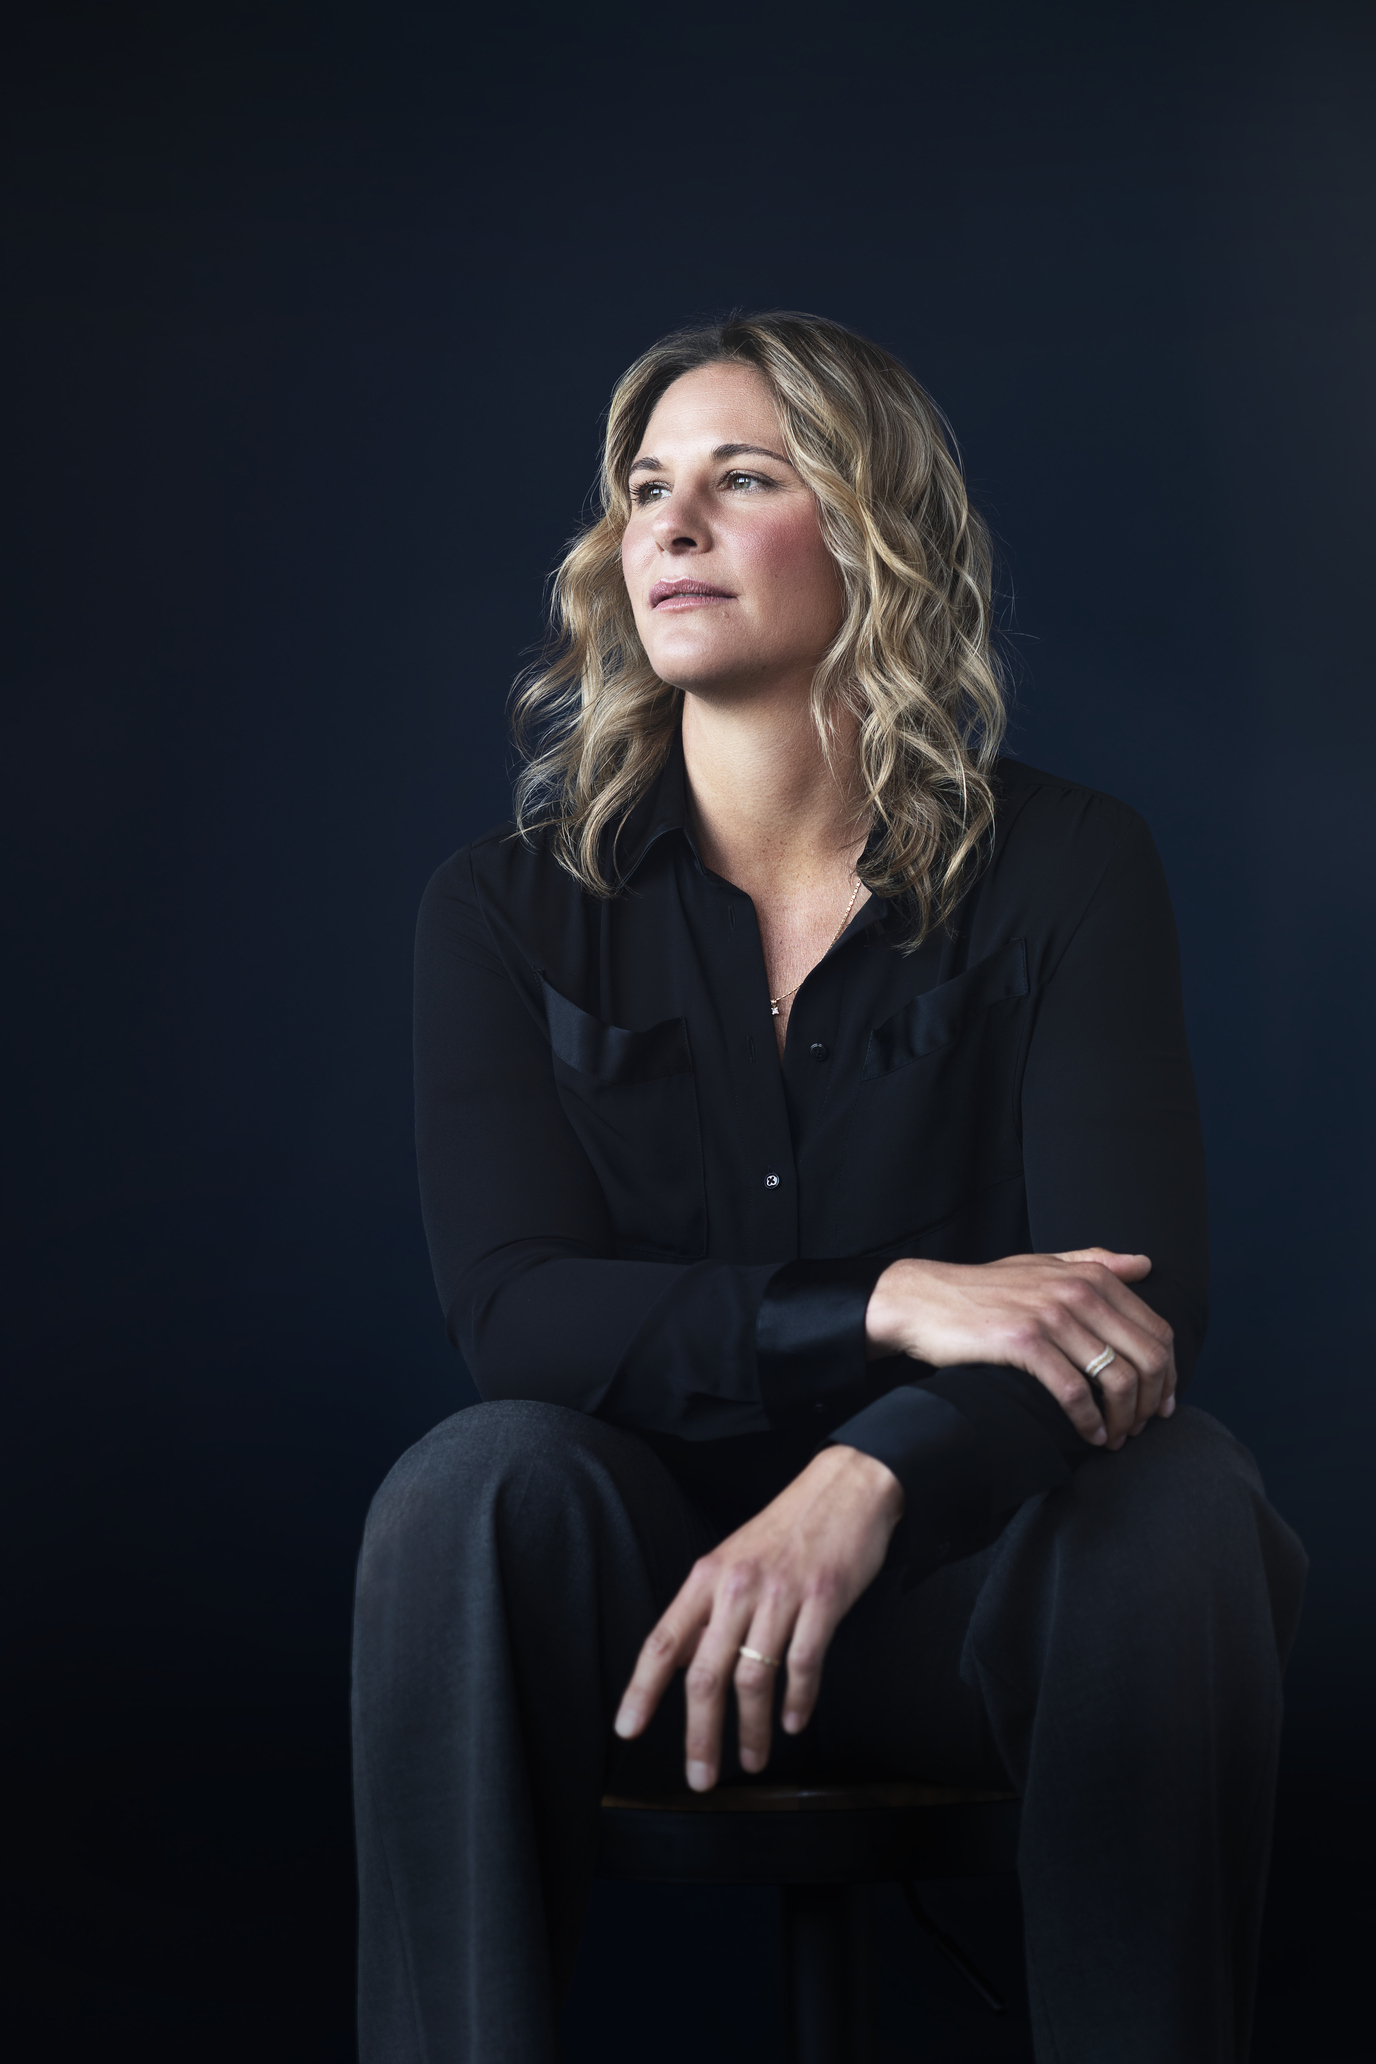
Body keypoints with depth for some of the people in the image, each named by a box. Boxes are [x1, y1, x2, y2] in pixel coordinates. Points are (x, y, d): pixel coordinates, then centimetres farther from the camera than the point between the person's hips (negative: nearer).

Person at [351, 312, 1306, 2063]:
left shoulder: (1065, 870, -1)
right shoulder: (510, 910, 3)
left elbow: (1131, 1297, -15)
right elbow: (512, 1308, -9)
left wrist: (864, 1487, -36)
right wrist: (887, 1310, -25)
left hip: (962, 1562, 0)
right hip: (647, 1566, 1)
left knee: (1176, 1497, -32)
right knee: (479, 1484, -32)